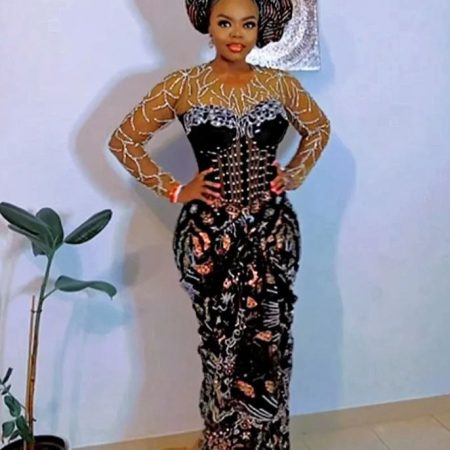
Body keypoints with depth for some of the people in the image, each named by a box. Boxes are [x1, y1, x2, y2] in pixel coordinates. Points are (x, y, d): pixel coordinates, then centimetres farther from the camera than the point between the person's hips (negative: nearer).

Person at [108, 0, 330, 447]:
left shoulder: (280, 83, 3)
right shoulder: (182, 86, -4)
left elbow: (319, 128, 21)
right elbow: (123, 141, 2)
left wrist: (295, 175, 8)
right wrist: (174, 190, -3)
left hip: (273, 230, 2)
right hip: (209, 234, -2)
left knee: (268, 344, 5)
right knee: (223, 343, 5)